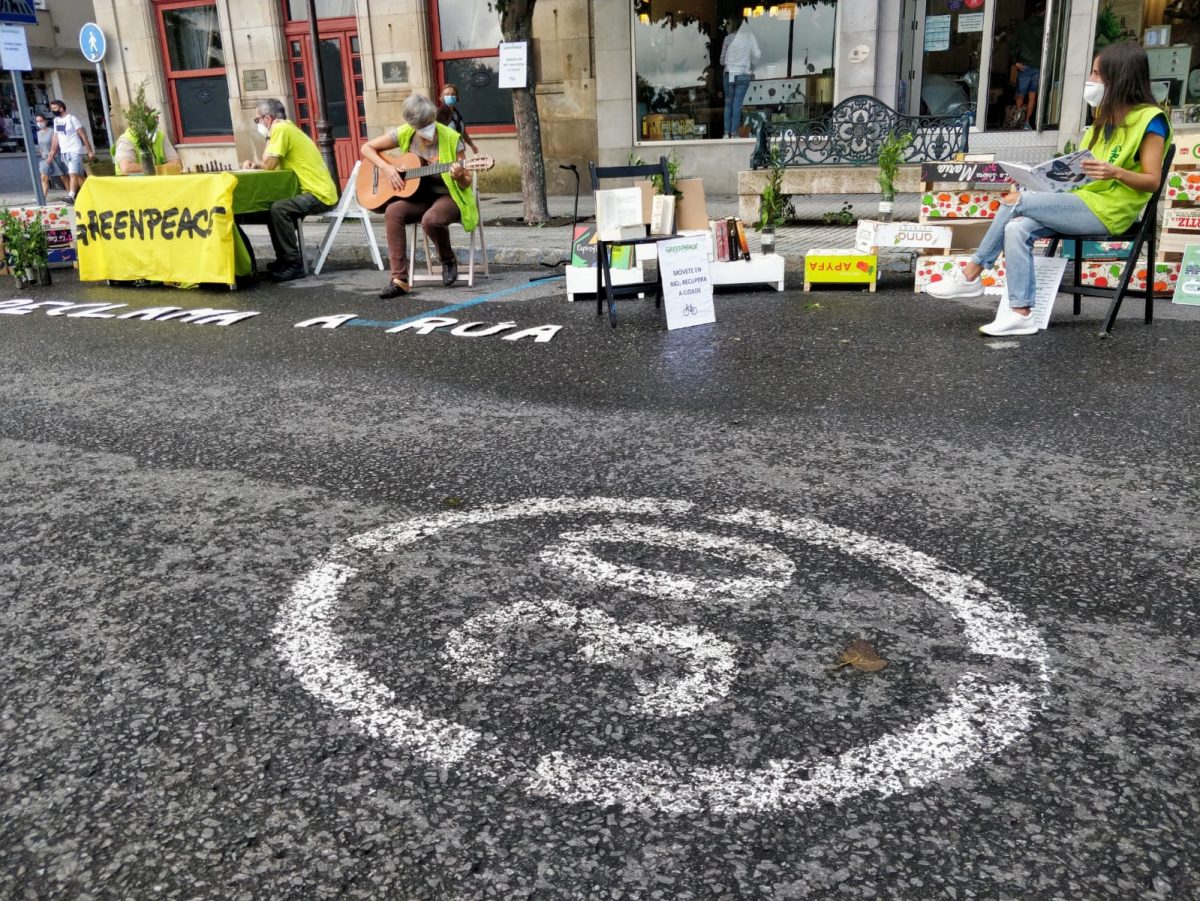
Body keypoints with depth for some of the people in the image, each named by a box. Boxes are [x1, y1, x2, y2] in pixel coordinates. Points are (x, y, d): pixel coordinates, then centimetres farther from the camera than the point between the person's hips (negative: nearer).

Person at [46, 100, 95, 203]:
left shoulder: (72, 119, -7)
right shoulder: (56, 120, 13)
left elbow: (83, 135, -9)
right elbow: (56, 137, 15)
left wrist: (90, 151, -13)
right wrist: (52, 153, 11)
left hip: (75, 151, -7)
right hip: (64, 152, 7)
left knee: (73, 173, -18)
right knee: (78, 174, 10)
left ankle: (71, 196, -26)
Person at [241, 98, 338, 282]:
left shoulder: (281, 128, -12)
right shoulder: (287, 127, 17)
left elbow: (269, 164, -15)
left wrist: (267, 143, 0)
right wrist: (256, 164, 2)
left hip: (320, 194, -11)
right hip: (318, 191, 11)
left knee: (279, 209, -26)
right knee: (272, 207, 18)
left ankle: (294, 265, -20)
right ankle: (285, 259, 21)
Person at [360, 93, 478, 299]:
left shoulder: (451, 139, -12)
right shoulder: (404, 134, -4)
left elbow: (466, 183, -7)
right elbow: (367, 148, 5)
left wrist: (460, 177, -31)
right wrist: (386, 168, -11)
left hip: (448, 196, -4)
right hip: (418, 196, 4)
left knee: (431, 219, -36)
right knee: (393, 211, -27)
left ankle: (448, 261, -3)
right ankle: (399, 279, -26)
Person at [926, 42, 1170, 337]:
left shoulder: (1150, 120, -8)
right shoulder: (1107, 115, 18)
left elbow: (1152, 181, -11)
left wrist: (1116, 172, -30)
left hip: (1106, 211, -8)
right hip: (1083, 201, 8)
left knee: (1015, 201, -19)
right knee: (1017, 229, -20)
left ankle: (971, 275, -6)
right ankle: (1021, 314, -26)